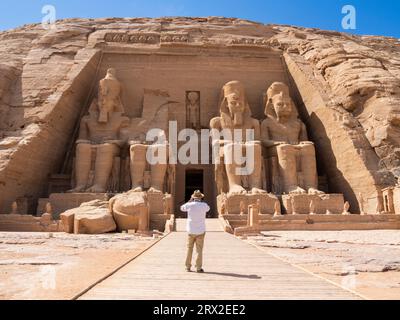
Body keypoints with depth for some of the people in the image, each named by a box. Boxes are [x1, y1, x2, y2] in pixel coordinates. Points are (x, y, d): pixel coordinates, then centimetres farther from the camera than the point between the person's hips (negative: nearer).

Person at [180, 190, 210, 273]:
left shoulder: (189, 205, -6)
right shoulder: (204, 205, -7)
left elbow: (182, 208, 16)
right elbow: (208, 209, 18)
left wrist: (190, 201, 16)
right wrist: (202, 201, 13)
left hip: (191, 231, 1)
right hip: (200, 231, -1)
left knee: (189, 249, 12)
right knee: (199, 250, 3)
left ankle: (188, 267, 16)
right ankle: (199, 268, 2)